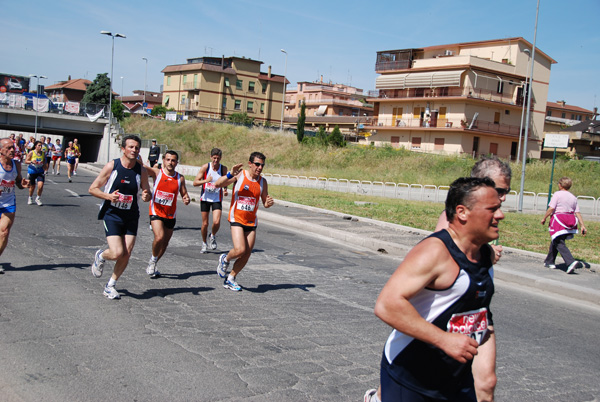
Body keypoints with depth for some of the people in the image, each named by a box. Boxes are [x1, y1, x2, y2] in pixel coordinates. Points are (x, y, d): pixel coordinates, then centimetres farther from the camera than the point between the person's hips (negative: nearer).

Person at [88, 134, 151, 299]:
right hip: (112, 215, -3)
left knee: (126, 255, 0)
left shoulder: (141, 171, -1)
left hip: (131, 217, 3)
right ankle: (100, 256, 21)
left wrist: (146, 196, -15)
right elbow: (93, 189, -2)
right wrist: (109, 196, -20)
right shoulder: (112, 166, -8)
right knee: (117, 253, -15)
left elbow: (147, 193, 10)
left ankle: (110, 285, 21)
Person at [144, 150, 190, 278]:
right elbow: (142, 168, -19)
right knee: (159, 237, -23)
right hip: (156, 212, -4)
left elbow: (184, 194, 12)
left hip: (170, 215, 4)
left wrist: (186, 199, -12)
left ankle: (152, 267, 32)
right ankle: (153, 260, 5)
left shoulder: (180, 178, 3)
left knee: (165, 243, 11)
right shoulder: (157, 172, -5)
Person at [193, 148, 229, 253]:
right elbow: (195, 182, -11)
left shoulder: (223, 168, -4)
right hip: (205, 198, 0)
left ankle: (213, 236, 16)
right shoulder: (205, 167, -8)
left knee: (216, 222, -16)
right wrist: (206, 180, -27)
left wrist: (225, 189, -3)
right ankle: (204, 243, 27)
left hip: (217, 199, 0)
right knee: (205, 224, 5)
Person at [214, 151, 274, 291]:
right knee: (240, 250, -20)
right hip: (236, 219, -5)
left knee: (247, 254, 4)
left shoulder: (262, 181, 5)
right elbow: (217, 184, -14)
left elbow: (265, 202, 13)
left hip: (251, 222, 5)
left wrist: (269, 203, -11)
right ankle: (225, 259, 15)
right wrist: (230, 174, -29)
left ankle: (230, 279, 22)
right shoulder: (239, 175, -7)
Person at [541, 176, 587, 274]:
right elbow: (577, 213, 8)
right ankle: (550, 261, 28)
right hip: (570, 221, 7)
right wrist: (582, 225, 7)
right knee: (555, 241, 20)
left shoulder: (557, 194, -5)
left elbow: (551, 208, -12)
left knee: (559, 243, -9)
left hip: (558, 220, -7)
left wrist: (544, 218, -1)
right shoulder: (573, 197, 13)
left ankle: (571, 262, -27)